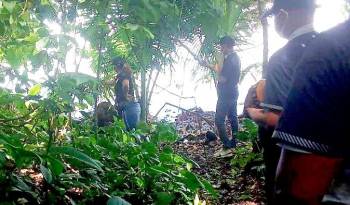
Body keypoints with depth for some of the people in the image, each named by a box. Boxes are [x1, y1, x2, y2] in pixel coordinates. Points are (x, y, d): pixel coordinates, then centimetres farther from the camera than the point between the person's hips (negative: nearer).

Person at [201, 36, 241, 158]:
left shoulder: (229, 59, -21)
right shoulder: (235, 57, 11)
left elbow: (222, 78, -24)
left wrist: (217, 70, -6)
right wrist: (209, 66, 21)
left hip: (226, 94, -11)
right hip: (233, 92, 11)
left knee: (219, 120, -7)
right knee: (232, 117, 14)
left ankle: (227, 148, -8)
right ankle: (234, 144, 23)